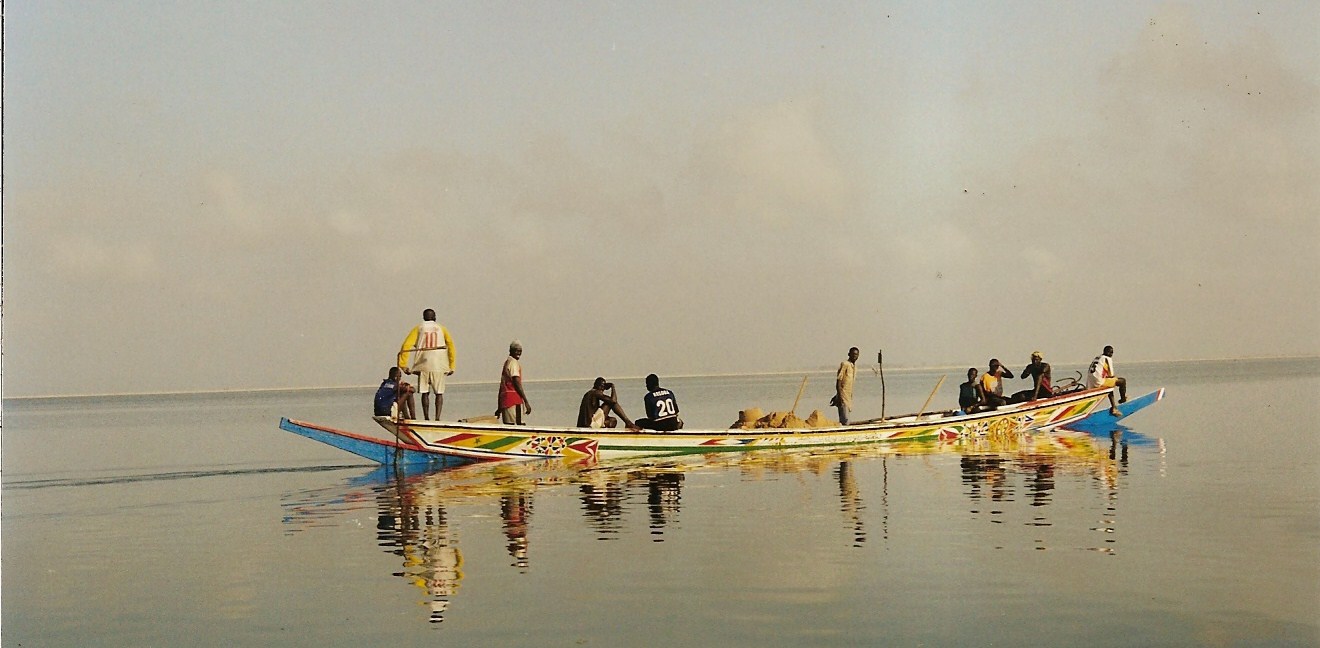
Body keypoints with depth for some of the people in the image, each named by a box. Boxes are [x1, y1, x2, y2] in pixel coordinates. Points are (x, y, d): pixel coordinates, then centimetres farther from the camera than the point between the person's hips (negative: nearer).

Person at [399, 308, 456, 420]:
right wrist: (451, 366, 3)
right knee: (439, 393, 5)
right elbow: (450, 345, 2)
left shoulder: (418, 328, 9)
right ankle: (437, 418, -5)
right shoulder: (441, 329, 10)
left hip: (423, 366, 0)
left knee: (425, 393, 8)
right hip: (439, 366, 0)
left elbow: (406, 345, -1)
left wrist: (404, 365, -1)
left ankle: (426, 418, 5)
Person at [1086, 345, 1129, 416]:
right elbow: (1111, 375, -4)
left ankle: (1113, 408, 35)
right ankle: (1123, 398, 28)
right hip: (1098, 383, -9)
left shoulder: (1097, 358, 22)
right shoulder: (1107, 359, -2)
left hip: (1090, 385, 9)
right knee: (1122, 381, 2)